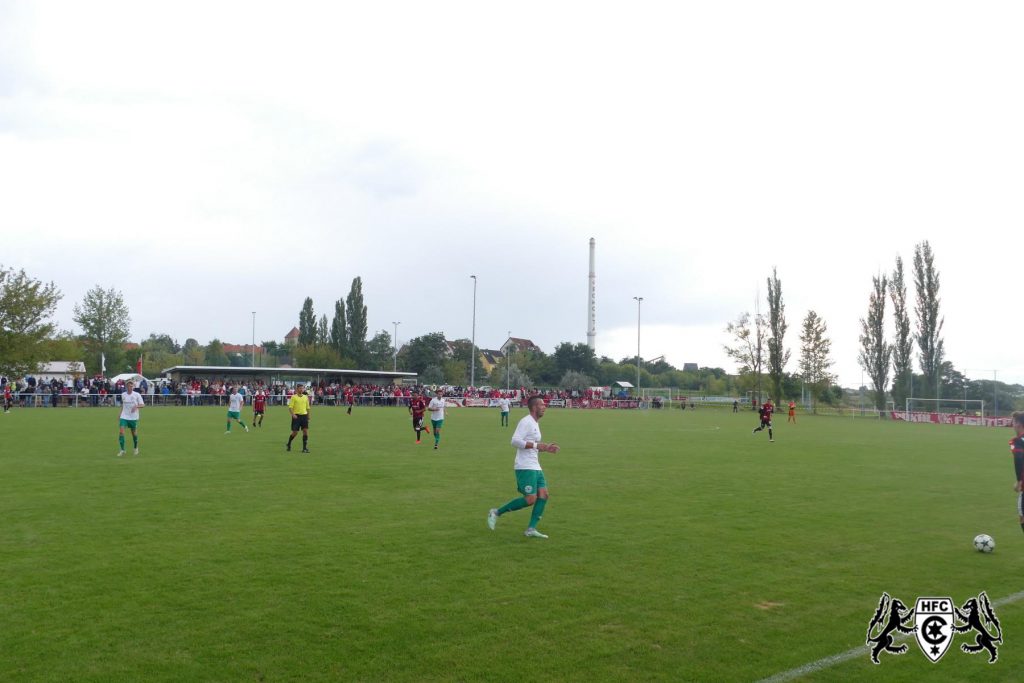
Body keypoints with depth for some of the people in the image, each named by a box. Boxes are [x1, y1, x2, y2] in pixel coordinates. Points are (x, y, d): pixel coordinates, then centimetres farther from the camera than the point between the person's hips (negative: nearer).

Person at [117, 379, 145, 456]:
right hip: (124, 417, 2)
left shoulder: (137, 395, -6)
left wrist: (136, 406, -28)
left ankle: (136, 448, 32)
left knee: (134, 433, 9)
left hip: (133, 417, -2)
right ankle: (122, 450, -8)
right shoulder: (123, 395, 4)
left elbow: (143, 405, -9)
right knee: (121, 431, -14)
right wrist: (120, 414, 19)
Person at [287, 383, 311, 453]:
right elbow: (290, 407, -8)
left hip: (304, 415, 4)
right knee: (295, 432, -1)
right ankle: (288, 444, 24)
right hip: (296, 416, -4)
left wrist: (308, 416, 16)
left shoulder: (306, 397, 10)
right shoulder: (293, 397, -3)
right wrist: (293, 414, -22)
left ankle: (305, 448, -2)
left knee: (305, 431, -6)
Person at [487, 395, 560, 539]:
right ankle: (496, 512, 1)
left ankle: (531, 529, 3)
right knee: (530, 499, -12)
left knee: (543, 495, -1)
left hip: (535, 467, 10)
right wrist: (536, 445, -23)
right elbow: (515, 441, -22)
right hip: (525, 468, -10)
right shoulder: (526, 422, -12)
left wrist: (546, 448, 16)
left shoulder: (535, 423, 19)